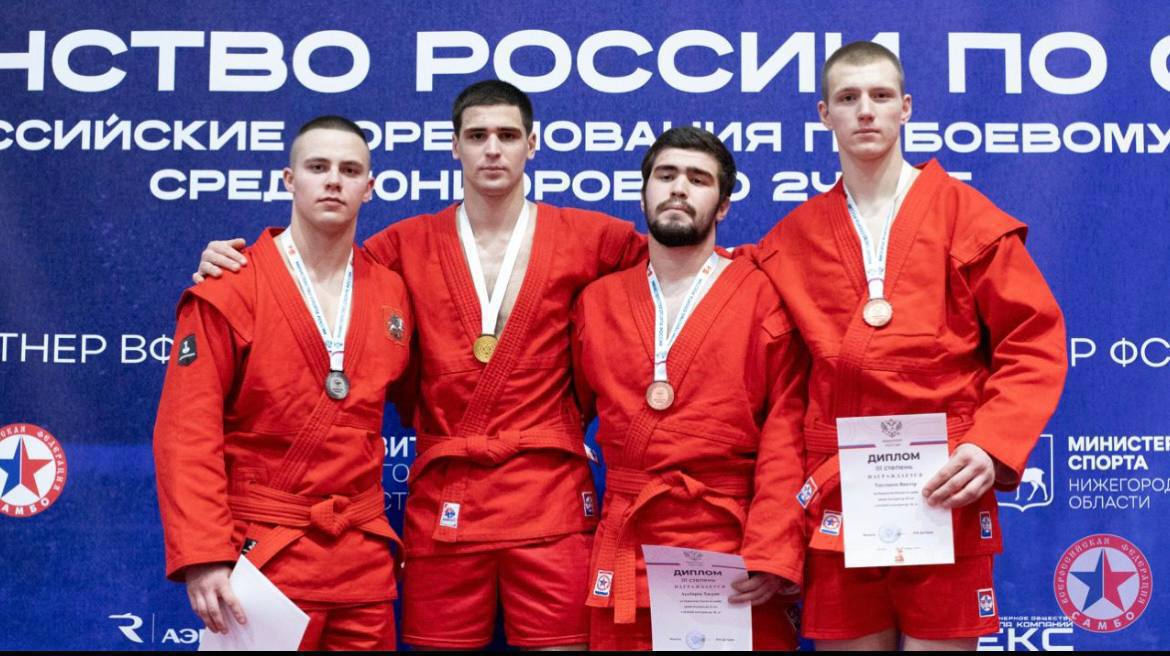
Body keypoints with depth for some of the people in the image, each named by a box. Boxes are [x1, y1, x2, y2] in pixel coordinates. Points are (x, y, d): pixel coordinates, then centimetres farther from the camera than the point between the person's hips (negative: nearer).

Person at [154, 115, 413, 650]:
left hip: (365, 558, 5)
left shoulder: (392, 293, 7)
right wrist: (203, 557, -19)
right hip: (262, 554, -4)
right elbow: (187, 433, -12)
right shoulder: (230, 290, -8)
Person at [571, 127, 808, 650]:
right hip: (623, 557, 3)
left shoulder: (765, 296, -1)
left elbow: (787, 435, -7)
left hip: (732, 557, -3)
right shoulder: (596, 302, 10)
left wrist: (771, 554, -16)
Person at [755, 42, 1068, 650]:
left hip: (944, 493, -2)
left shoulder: (965, 215, 1)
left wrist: (994, 447, -14)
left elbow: (1033, 344, -2)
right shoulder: (794, 238, 9)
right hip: (834, 500, 2)